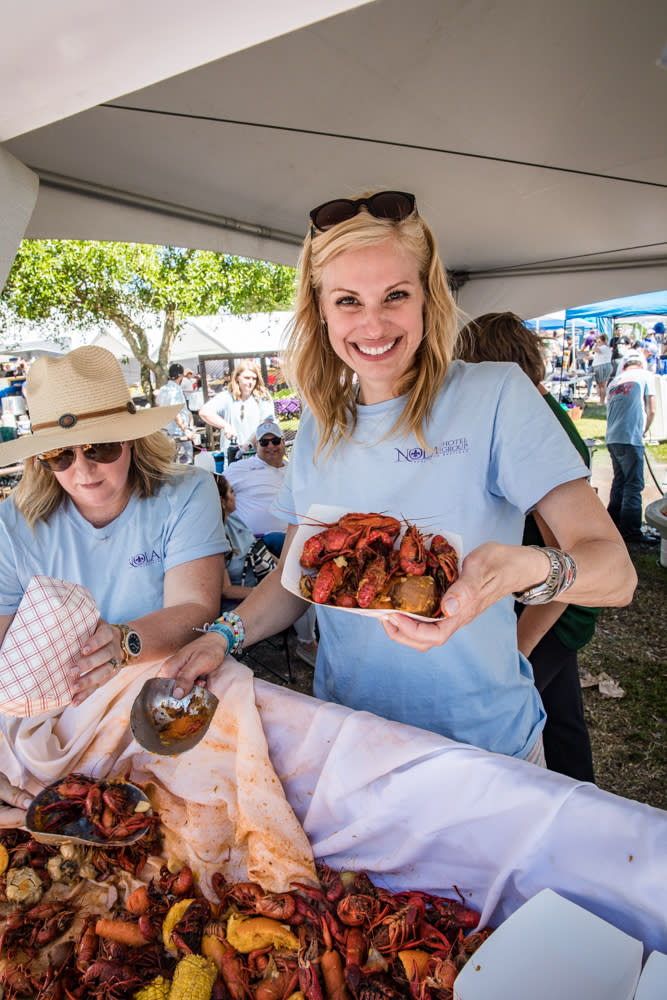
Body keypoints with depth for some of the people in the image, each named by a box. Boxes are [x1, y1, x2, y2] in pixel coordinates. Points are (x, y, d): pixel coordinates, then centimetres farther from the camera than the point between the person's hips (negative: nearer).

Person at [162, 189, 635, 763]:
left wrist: (521, 569, -41)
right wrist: (225, 635, -11)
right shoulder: (318, 426, 0)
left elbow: (616, 573, -20)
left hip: (480, 736, -3)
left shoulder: (496, 396, -15)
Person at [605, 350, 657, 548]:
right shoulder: (645, 376, 5)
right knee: (634, 485, -4)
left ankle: (613, 525, 25)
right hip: (630, 438, -6)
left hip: (611, 438, 6)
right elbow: (651, 410, 2)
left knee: (619, 481, 18)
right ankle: (631, 533, -4)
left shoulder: (614, 381, 19)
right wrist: (644, 431, 17)